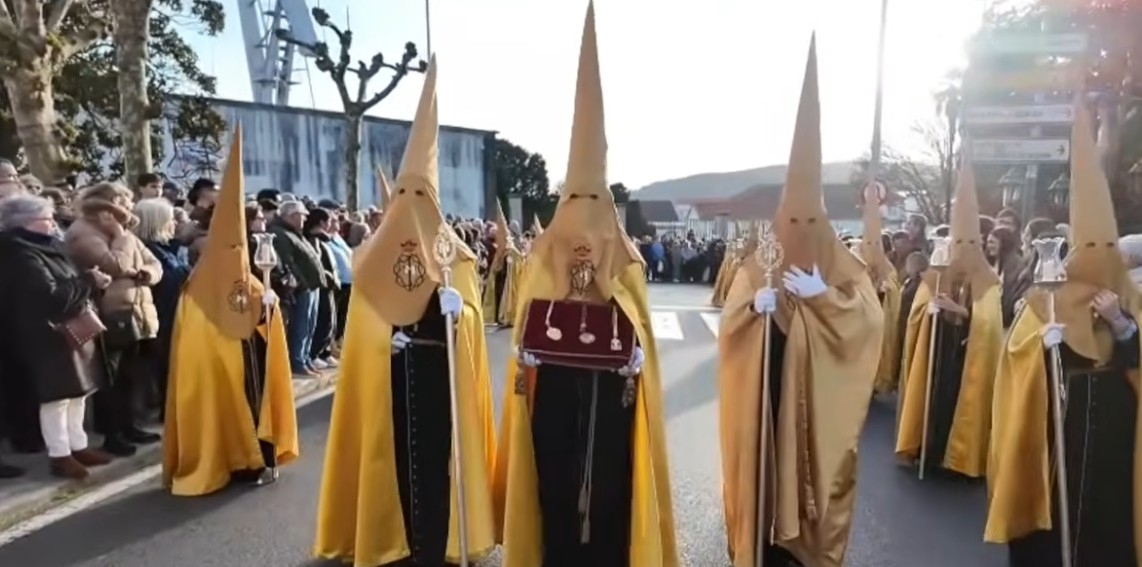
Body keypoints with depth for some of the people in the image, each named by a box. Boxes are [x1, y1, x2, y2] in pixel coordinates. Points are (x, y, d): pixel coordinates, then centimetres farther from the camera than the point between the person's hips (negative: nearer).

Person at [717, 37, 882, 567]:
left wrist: (823, 295, -21)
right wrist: (754, 304, -22)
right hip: (765, 395, 1)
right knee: (766, 463, 4)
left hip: (818, 398, 0)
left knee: (814, 465, 5)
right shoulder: (756, 266, 4)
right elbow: (729, 324, -2)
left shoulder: (845, 268, 3)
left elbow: (869, 321, -9)